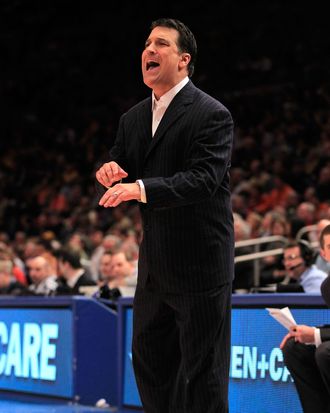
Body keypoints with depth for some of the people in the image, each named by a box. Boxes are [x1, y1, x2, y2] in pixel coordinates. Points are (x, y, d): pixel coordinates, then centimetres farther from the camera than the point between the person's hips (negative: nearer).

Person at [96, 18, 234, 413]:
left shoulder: (212, 115, -11)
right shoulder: (133, 118, 12)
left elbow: (204, 179, -22)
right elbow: (119, 180, 15)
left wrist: (141, 187, -33)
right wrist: (110, 171, -10)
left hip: (200, 263, -8)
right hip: (155, 266, 8)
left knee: (202, 369, 0)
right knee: (149, 359, 16)